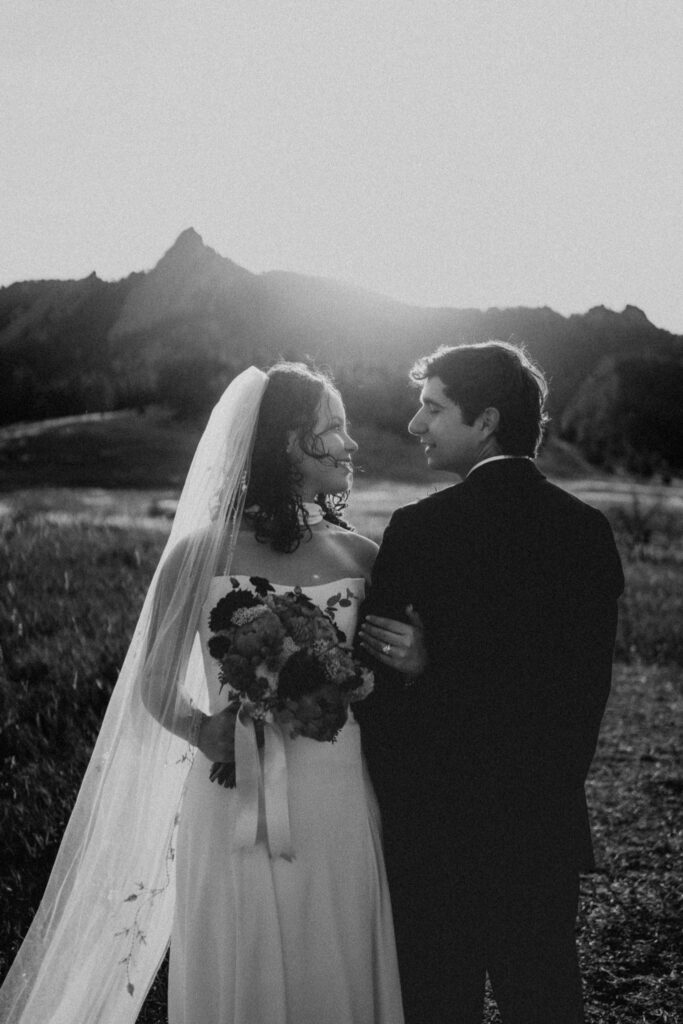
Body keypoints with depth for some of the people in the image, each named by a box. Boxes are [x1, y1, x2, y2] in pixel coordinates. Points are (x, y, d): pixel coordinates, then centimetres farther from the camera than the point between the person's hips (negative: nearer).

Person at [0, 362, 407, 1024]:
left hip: (335, 810, 3)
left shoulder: (360, 558, 5)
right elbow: (154, 686, 3)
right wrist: (204, 729, -16)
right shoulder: (200, 553, -4)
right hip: (233, 814, -2)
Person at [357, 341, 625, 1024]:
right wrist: (555, 782, 8)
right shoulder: (588, 529, -1)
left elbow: (374, 682, -11)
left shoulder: (419, 529, -14)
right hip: (548, 825, 4)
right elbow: (588, 685, 2)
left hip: (437, 822, -4)